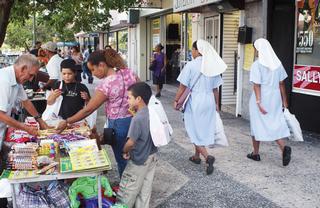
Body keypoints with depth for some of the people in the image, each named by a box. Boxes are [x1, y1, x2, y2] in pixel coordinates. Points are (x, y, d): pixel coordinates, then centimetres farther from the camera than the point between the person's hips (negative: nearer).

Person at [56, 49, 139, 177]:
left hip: (119, 124, -6)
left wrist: (66, 122, -5)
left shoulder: (105, 85, -20)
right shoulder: (128, 72, -4)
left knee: (122, 159, 13)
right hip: (136, 119, 6)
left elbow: (88, 110, -15)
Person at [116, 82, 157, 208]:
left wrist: (125, 151, -5)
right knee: (145, 190, 20)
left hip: (139, 160, -8)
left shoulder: (137, 118, -27)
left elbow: (131, 142, -23)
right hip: (151, 157, 8)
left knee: (127, 192, 10)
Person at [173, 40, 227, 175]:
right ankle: (196, 156, 30)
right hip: (209, 101, 5)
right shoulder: (213, 66, 1)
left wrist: (176, 100, 1)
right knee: (204, 129, 17)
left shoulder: (191, 65, -12)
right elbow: (215, 88, 6)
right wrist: (216, 104, 17)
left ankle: (207, 157, -10)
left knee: (195, 130, 5)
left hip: (196, 101, -5)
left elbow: (183, 86, -10)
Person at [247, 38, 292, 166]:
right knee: (275, 124, 10)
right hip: (275, 98, 4)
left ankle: (256, 153, 24)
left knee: (257, 125, 11)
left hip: (261, 99, -4)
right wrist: (284, 100, 13)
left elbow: (257, 85, -16)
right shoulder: (277, 63, 4)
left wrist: (258, 102, -18)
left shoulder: (257, 65, -11)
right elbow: (281, 84, 7)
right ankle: (284, 148, -14)